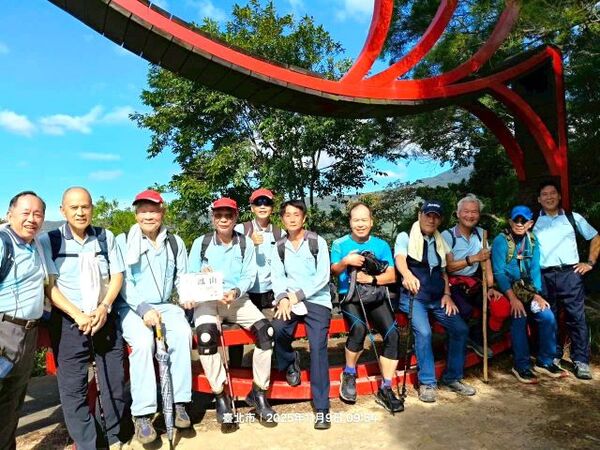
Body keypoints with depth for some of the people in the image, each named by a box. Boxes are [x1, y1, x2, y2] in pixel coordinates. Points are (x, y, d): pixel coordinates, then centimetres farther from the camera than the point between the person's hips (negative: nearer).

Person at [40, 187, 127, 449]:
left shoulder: (105, 237, 6)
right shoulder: (48, 241, -1)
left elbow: (117, 275, 6)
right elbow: (49, 285, -6)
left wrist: (104, 307, -10)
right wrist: (78, 315, -16)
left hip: (105, 318, 2)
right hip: (68, 322, -2)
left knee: (114, 382, 6)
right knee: (73, 388, 1)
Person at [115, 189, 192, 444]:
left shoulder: (174, 242, 10)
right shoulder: (123, 241, 0)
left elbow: (182, 278, 11)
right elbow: (123, 282, -8)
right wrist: (143, 309, -21)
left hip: (164, 305, 3)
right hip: (132, 307, -2)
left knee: (183, 333, -28)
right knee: (142, 341, -31)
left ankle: (178, 402, -17)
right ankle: (142, 414, -21)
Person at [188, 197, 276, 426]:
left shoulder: (246, 243, 7)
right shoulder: (201, 243, 4)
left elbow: (249, 277, 1)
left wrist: (235, 292, -19)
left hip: (238, 299, 2)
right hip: (207, 300, -1)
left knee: (266, 329, -24)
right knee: (206, 335, -34)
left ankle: (258, 392, -7)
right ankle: (221, 396, -15)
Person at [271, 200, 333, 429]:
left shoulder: (318, 242, 3)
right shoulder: (280, 247, 14)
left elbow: (323, 277, -6)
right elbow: (277, 277, 4)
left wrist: (298, 295, -14)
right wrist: (282, 298, -16)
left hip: (316, 300, -2)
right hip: (290, 300, 3)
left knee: (318, 346, -20)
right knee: (277, 329, -26)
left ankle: (322, 407, -11)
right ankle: (290, 361, 8)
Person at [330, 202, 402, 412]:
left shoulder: (381, 245, 10)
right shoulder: (340, 244, 6)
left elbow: (391, 276, 4)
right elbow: (333, 271, -5)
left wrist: (371, 279, -13)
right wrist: (345, 262, -25)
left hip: (376, 296, 3)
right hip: (350, 297, -2)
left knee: (392, 333, -20)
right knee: (359, 328, -31)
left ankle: (385, 389, -6)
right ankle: (349, 374, -4)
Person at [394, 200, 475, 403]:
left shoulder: (440, 242, 16)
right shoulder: (405, 237, -2)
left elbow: (443, 272, 20)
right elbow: (399, 259, -22)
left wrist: (447, 294, 2)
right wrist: (407, 275, -44)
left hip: (437, 298, 6)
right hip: (413, 296, -5)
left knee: (460, 329, -9)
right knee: (423, 332, -26)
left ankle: (452, 378, 9)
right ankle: (427, 382, -10)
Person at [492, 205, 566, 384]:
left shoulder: (532, 242, 6)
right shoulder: (501, 241, -12)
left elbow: (535, 270, 4)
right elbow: (499, 273, -18)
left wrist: (537, 294, -10)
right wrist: (513, 298, -24)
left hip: (526, 290, 5)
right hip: (505, 290, -5)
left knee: (548, 317, -10)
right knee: (519, 317, -24)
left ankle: (544, 362, 9)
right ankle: (521, 366, -8)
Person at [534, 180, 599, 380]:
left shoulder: (573, 218, 10)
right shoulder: (533, 222, 10)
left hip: (569, 273, -1)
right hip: (544, 276, 1)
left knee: (576, 317, -2)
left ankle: (581, 361, 5)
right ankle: (553, 356, 19)